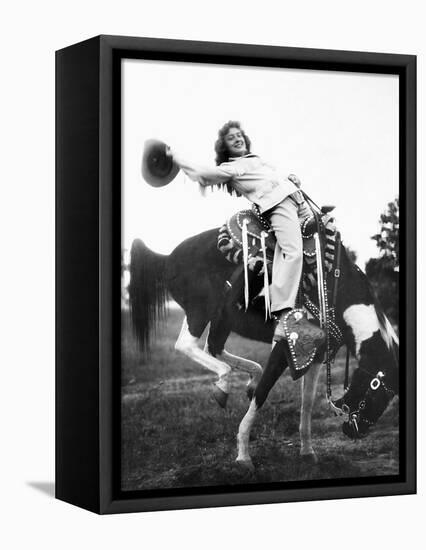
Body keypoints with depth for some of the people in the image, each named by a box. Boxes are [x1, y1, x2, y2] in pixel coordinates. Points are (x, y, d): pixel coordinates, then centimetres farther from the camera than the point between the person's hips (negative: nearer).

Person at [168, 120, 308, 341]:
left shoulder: (256, 159, 32)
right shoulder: (229, 168, 9)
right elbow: (200, 173, 7)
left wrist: (291, 179, 18)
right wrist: (174, 157, 16)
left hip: (293, 197, 8)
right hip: (278, 203, -8)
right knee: (292, 252, -25)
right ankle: (282, 317, -34)